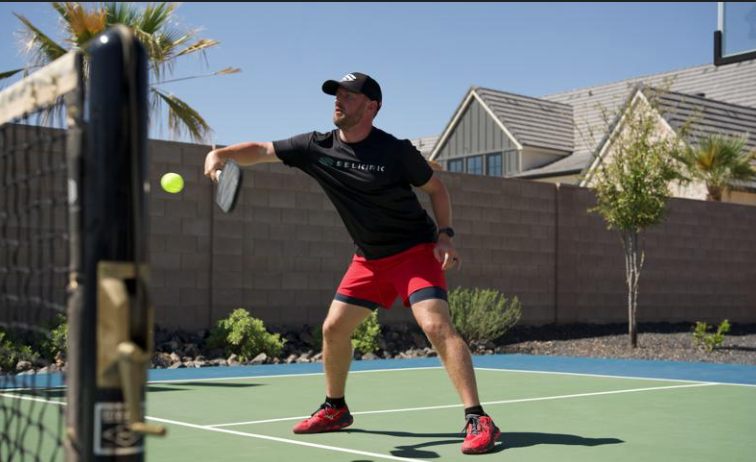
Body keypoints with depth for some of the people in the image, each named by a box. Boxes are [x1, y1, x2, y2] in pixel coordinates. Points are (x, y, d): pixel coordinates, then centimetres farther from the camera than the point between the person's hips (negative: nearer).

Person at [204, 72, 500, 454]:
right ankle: (335, 409, 30)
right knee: (334, 328, 7)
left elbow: (436, 188, -2)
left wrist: (445, 236, -14)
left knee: (436, 325, -24)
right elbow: (261, 150, -1)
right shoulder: (318, 147, -3)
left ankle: (478, 420, -22)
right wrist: (220, 153, -20)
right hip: (369, 259, 6)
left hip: (415, 251, -6)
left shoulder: (396, 150, -15)